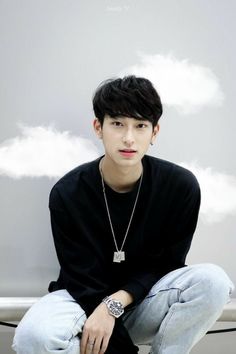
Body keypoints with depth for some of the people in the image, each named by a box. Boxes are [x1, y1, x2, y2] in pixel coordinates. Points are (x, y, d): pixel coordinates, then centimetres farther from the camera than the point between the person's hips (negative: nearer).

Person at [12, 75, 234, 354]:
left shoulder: (181, 186, -15)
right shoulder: (68, 193, -17)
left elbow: (165, 265, -7)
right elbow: (85, 280, -15)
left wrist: (115, 303, -23)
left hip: (146, 302, 1)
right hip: (85, 299, -1)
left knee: (212, 280, -29)